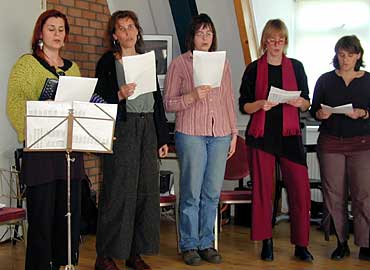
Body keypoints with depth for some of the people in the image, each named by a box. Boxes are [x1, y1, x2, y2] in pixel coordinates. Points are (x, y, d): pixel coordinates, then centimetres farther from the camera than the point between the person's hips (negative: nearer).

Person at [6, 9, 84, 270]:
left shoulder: (72, 68, 17)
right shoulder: (26, 64, 2)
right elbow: (14, 106, -6)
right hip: (40, 150, -5)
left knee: (70, 214, 8)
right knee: (41, 216, -2)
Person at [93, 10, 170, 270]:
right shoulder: (108, 61, 2)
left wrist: (163, 138, 13)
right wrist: (120, 95, -23)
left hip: (147, 130, 5)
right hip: (120, 129, -5)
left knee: (147, 189, 4)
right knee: (118, 191, -6)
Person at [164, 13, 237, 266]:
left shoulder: (222, 63, 13)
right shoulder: (179, 63, 2)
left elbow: (229, 100, 15)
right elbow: (168, 103, 0)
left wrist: (234, 133, 12)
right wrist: (192, 96, -16)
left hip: (220, 135, 4)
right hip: (191, 134, -3)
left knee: (212, 193, 7)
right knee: (192, 193, 0)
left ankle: (206, 243, 19)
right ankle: (189, 245, 13)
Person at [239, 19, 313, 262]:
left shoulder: (296, 67, 10)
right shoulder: (254, 69, 5)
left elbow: (307, 103, 14)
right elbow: (243, 106, 5)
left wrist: (300, 102, -9)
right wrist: (261, 104, -15)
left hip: (290, 135, 1)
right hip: (261, 135, -1)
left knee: (301, 189, -5)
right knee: (263, 189, 1)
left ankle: (301, 245, 7)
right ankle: (266, 242, 13)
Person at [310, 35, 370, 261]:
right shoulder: (325, 80, 8)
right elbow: (313, 110, 8)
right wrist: (320, 114, -13)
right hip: (330, 142, 1)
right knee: (334, 194, 2)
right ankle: (341, 243, 14)